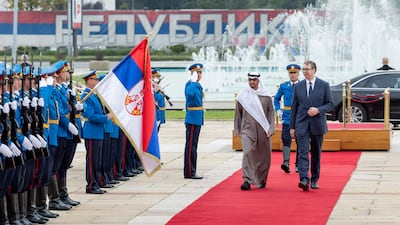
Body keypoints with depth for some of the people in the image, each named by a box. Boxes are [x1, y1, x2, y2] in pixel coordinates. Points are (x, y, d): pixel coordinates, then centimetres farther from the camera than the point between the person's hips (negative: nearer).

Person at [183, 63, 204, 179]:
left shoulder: (198, 85, 17)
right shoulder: (190, 84, -13)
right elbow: (190, 93, -36)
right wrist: (193, 81, -35)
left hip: (197, 119, 10)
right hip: (193, 119, -10)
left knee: (193, 146, 11)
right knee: (191, 146, -8)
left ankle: (190, 171, 15)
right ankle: (189, 172, -7)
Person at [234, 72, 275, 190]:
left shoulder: (266, 97, 3)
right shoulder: (242, 96, 4)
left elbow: (271, 113, 6)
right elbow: (238, 113, 12)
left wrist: (271, 129, -2)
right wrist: (237, 129, 13)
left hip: (263, 131, 1)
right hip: (247, 129, -1)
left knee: (263, 156, 7)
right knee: (247, 153, -15)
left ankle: (262, 180, 22)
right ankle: (247, 180, -17)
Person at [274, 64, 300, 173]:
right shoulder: (283, 86, 5)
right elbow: (276, 98, 18)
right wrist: (278, 110, 6)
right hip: (287, 118, 0)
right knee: (286, 140, -13)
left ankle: (298, 164, 14)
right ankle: (286, 162, -23)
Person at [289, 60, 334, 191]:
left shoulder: (324, 85, 1)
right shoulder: (298, 86, 5)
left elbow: (330, 103, 3)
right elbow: (294, 107, 7)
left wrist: (318, 110, -16)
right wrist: (292, 127, 4)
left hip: (317, 124, 0)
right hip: (302, 124, 0)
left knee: (316, 153, 9)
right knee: (303, 152, -12)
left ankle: (315, 180, 20)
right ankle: (304, 180, -22)